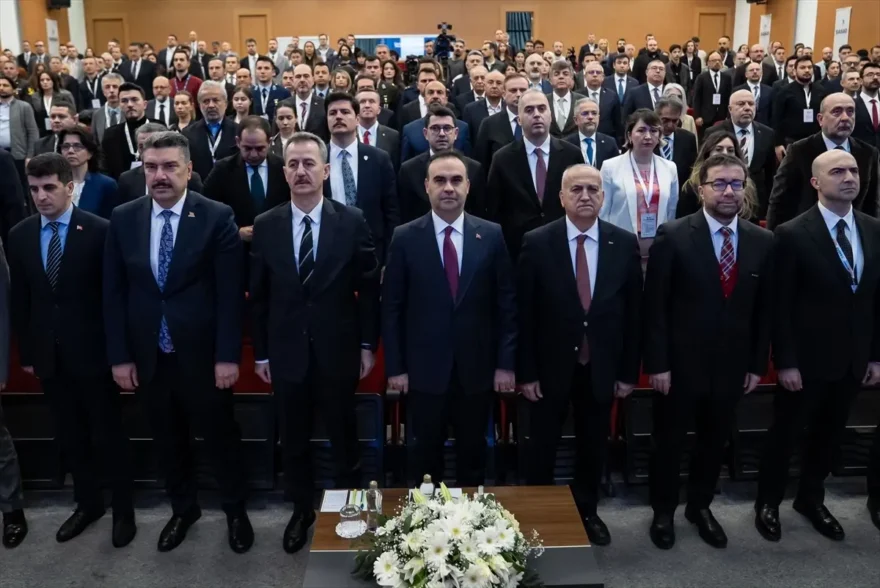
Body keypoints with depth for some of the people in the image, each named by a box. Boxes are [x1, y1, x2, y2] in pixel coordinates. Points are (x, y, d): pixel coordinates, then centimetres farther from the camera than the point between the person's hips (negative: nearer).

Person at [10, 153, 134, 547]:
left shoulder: (99, 230, -10)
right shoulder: (19, 236, 4)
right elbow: (20, 300, 8)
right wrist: (26, 352, 7)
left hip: (92, 351, -4)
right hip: (48, 354, 4)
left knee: (108, 434, 7)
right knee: (70, 436, 15)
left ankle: (123, 509, 22)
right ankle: (87, 503, 32)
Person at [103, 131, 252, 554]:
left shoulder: (217, 217, -10)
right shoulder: (123, 219, 1)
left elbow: (230, 293, -11)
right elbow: (113, 292, 3)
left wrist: (228, 355, -14)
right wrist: (119, 355, -1)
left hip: (202, 353, -3)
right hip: (148, 356, 3)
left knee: (220, 434, 12)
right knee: (168, 438, 18)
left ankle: (235, 509, 33)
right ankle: (183, 508, 40)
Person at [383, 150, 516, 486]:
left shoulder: (491, 235, -1)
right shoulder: (405, 238, -4)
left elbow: (507, 303, 1)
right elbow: (392, 307, -2)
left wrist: (506, 363, -2)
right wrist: (395, 367, -4)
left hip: (477, 368, 1)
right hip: (424, 369, -1)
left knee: (473, 453, 17)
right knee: (427, 455, 14)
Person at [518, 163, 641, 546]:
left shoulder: (624, 244, -3)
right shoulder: (537, 243, -9)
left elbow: (633, 312, 1)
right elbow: (524, 313, -8)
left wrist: (628, 371, 1)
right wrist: (526, 372, -9)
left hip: (601, 368, 2)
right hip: (550, 366, -2)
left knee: (593, 447, 17)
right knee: (542, 448, 12)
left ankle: (587, 512, 38)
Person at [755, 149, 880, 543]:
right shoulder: (793, 234, -13)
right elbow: (780, 305, -13)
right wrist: (785, 362, -14)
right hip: (806, 359, -5)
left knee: (829, 434, 19)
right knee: (786, 434, 10)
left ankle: (811, 498, 38)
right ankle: (768, 503, 28)